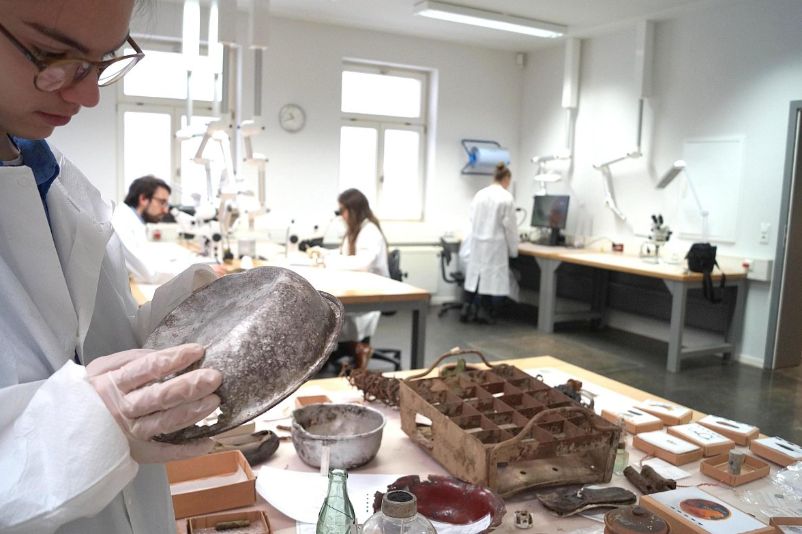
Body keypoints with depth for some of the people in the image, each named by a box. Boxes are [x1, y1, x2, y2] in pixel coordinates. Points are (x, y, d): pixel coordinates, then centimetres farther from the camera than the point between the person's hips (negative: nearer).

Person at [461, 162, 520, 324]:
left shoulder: (479, 194, 6)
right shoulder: (506, 197, -10)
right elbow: (510, 226, -9)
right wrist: (513, 249, 1)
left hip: (476, 243, 6)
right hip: (494, 245, -6)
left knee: (474, 274, 13)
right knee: (493, 278, 4)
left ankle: (467, 310, 14)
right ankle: (485, 312, 8)